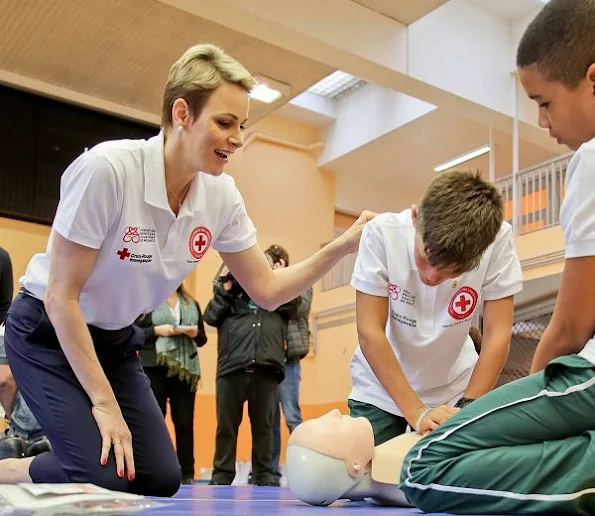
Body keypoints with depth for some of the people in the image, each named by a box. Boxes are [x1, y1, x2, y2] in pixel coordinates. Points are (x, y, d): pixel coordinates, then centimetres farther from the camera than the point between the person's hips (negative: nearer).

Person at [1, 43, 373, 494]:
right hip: (49, 333, -6)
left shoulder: (221, 197, -12)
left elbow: (267, 291, -3)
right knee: (105, 478, -20)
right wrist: (104, 404, -22)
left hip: (116, 341, 6)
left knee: (161, 479, -2)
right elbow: (60, 297, -24)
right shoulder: (106, 169, -29)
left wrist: (342, 246, -18)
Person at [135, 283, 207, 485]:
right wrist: (156, 331, -15)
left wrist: (195, 333, -2)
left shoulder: (192, 304, 18)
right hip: (155, 370, -3)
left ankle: (187, 474, 10)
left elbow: (202, 339, 19)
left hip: (186, 370, 3)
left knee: (185, 423, 3)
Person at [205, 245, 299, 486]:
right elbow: (211, 316, 4)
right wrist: (227, 287, 0)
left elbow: (292, 303, 0)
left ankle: (264, 475, 16)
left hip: (266, 370, 1)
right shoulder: (231, 288, 16)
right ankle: (222, 476, 14)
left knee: (263, 426, 8)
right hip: (231, 367, -1)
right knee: (226, 425, 5)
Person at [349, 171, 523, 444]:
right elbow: (370, 332, -23)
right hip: (381, 390, 0)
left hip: (453, 390, 1)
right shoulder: (382, 233, -25)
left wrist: (467, 407, -25)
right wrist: (416, 411, -27)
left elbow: (497, 334, -17)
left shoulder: (498, 239, -23)